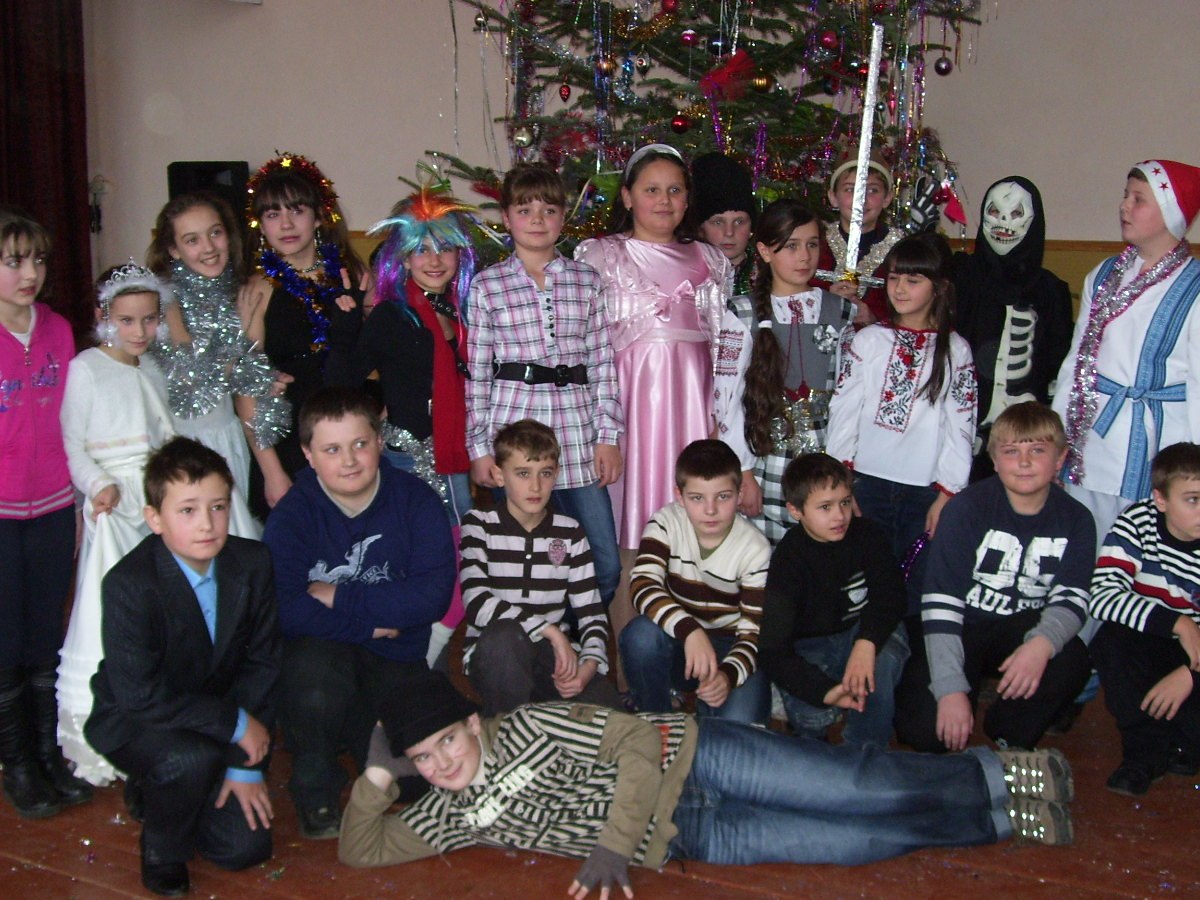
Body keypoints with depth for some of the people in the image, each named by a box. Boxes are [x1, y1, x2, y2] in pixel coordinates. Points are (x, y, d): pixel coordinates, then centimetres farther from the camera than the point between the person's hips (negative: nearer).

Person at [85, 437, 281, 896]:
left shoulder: (252, 563, -11)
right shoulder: (130, 584, -26)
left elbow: (260, 662, -6)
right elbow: (140, 694, -29)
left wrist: (247, 766, -9)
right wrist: (236, 724, -24)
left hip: (212, 723, 5)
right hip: (133, 722, -5)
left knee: (247, 846, -3)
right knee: (192, 759, -37)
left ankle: (157, 791, 27)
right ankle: (160, 846, -2)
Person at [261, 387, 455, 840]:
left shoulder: (415, 500, -7)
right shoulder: (291, 515, -11)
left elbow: (433, 594, -18)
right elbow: (285, 611, -24)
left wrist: (340, 598, -19)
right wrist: (370, 623, -20)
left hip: (396, 660, 2)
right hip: (320, 651, -2)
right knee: (313, 675, -37)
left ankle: (358, 729, 26)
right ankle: (314, 789, -5)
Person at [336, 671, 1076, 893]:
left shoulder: (529, 726, -14)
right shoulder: (451, 817, 5)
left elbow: (636, 739, -17)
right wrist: (378, 774, -8)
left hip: (687, 762, -4)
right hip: (689, 840, 4)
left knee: (864, 793, -15)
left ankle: (1004, 777, 4)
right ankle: (1006, 817, 8)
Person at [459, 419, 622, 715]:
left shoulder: (570, 533, 7)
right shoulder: (479, 525, -2)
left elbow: (591, 612, 4)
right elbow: (477, 603, -18)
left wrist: (590, 664, -16)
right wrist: (550, 630, -23)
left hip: (556, 658, 2)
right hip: (493, 656, -2)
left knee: (608, 709, -24)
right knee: (504, 634, -37)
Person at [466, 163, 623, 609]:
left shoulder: (586, 280, 9)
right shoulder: (487, 285, 4)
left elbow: (603, 361, 7)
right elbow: (476, 373, 3)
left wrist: (608, 435, 2)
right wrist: (479, 448, -1)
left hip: (577, 426, 2)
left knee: (605, 566, 3)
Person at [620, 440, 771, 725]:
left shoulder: (755, 549, -14)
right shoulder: (666, 523, -12)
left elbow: (755, 631, -15)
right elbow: (643, 587, -28)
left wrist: (728, 675, -36)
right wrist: (690, 630, -46)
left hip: (731, 650, -1)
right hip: (677, 643, 1)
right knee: (640, 634, -33)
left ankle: (707, 708, 9)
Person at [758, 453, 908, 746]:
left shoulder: (865, 533, -6)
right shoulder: (788, 560, -16)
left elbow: (890, 593, -15)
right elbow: (772, 650, -22)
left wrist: (867, 642, -37)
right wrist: (825, 690, -38)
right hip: (812, 644, -2)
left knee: (882, 661, -34)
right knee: (811, 715, -31)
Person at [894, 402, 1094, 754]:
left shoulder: (1075, 520, -3)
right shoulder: (967, 509, -14)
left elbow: (1071, 599, -12)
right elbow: (941, 599, -19)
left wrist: (1044, 641, -37)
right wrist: (951, 687, -28)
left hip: (1024, 631, 3)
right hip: (962, 630, -2)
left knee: (1071, 660, -32)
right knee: (923, 730, -24)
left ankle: (1011, 739, -3)